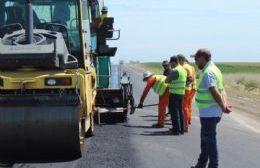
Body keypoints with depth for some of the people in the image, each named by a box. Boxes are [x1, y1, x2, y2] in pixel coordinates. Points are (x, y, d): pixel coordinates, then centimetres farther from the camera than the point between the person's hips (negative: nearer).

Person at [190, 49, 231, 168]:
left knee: (209, 140, -1)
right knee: (205, 138, 21)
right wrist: (225, 104, -5)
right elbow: (222, 90, 7)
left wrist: (223, 107, -19)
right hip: (211, 112, 10)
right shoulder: (214, 69, 13)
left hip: (208, 113, -10)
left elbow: (215, 92, -26)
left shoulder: (207, 73, -20)